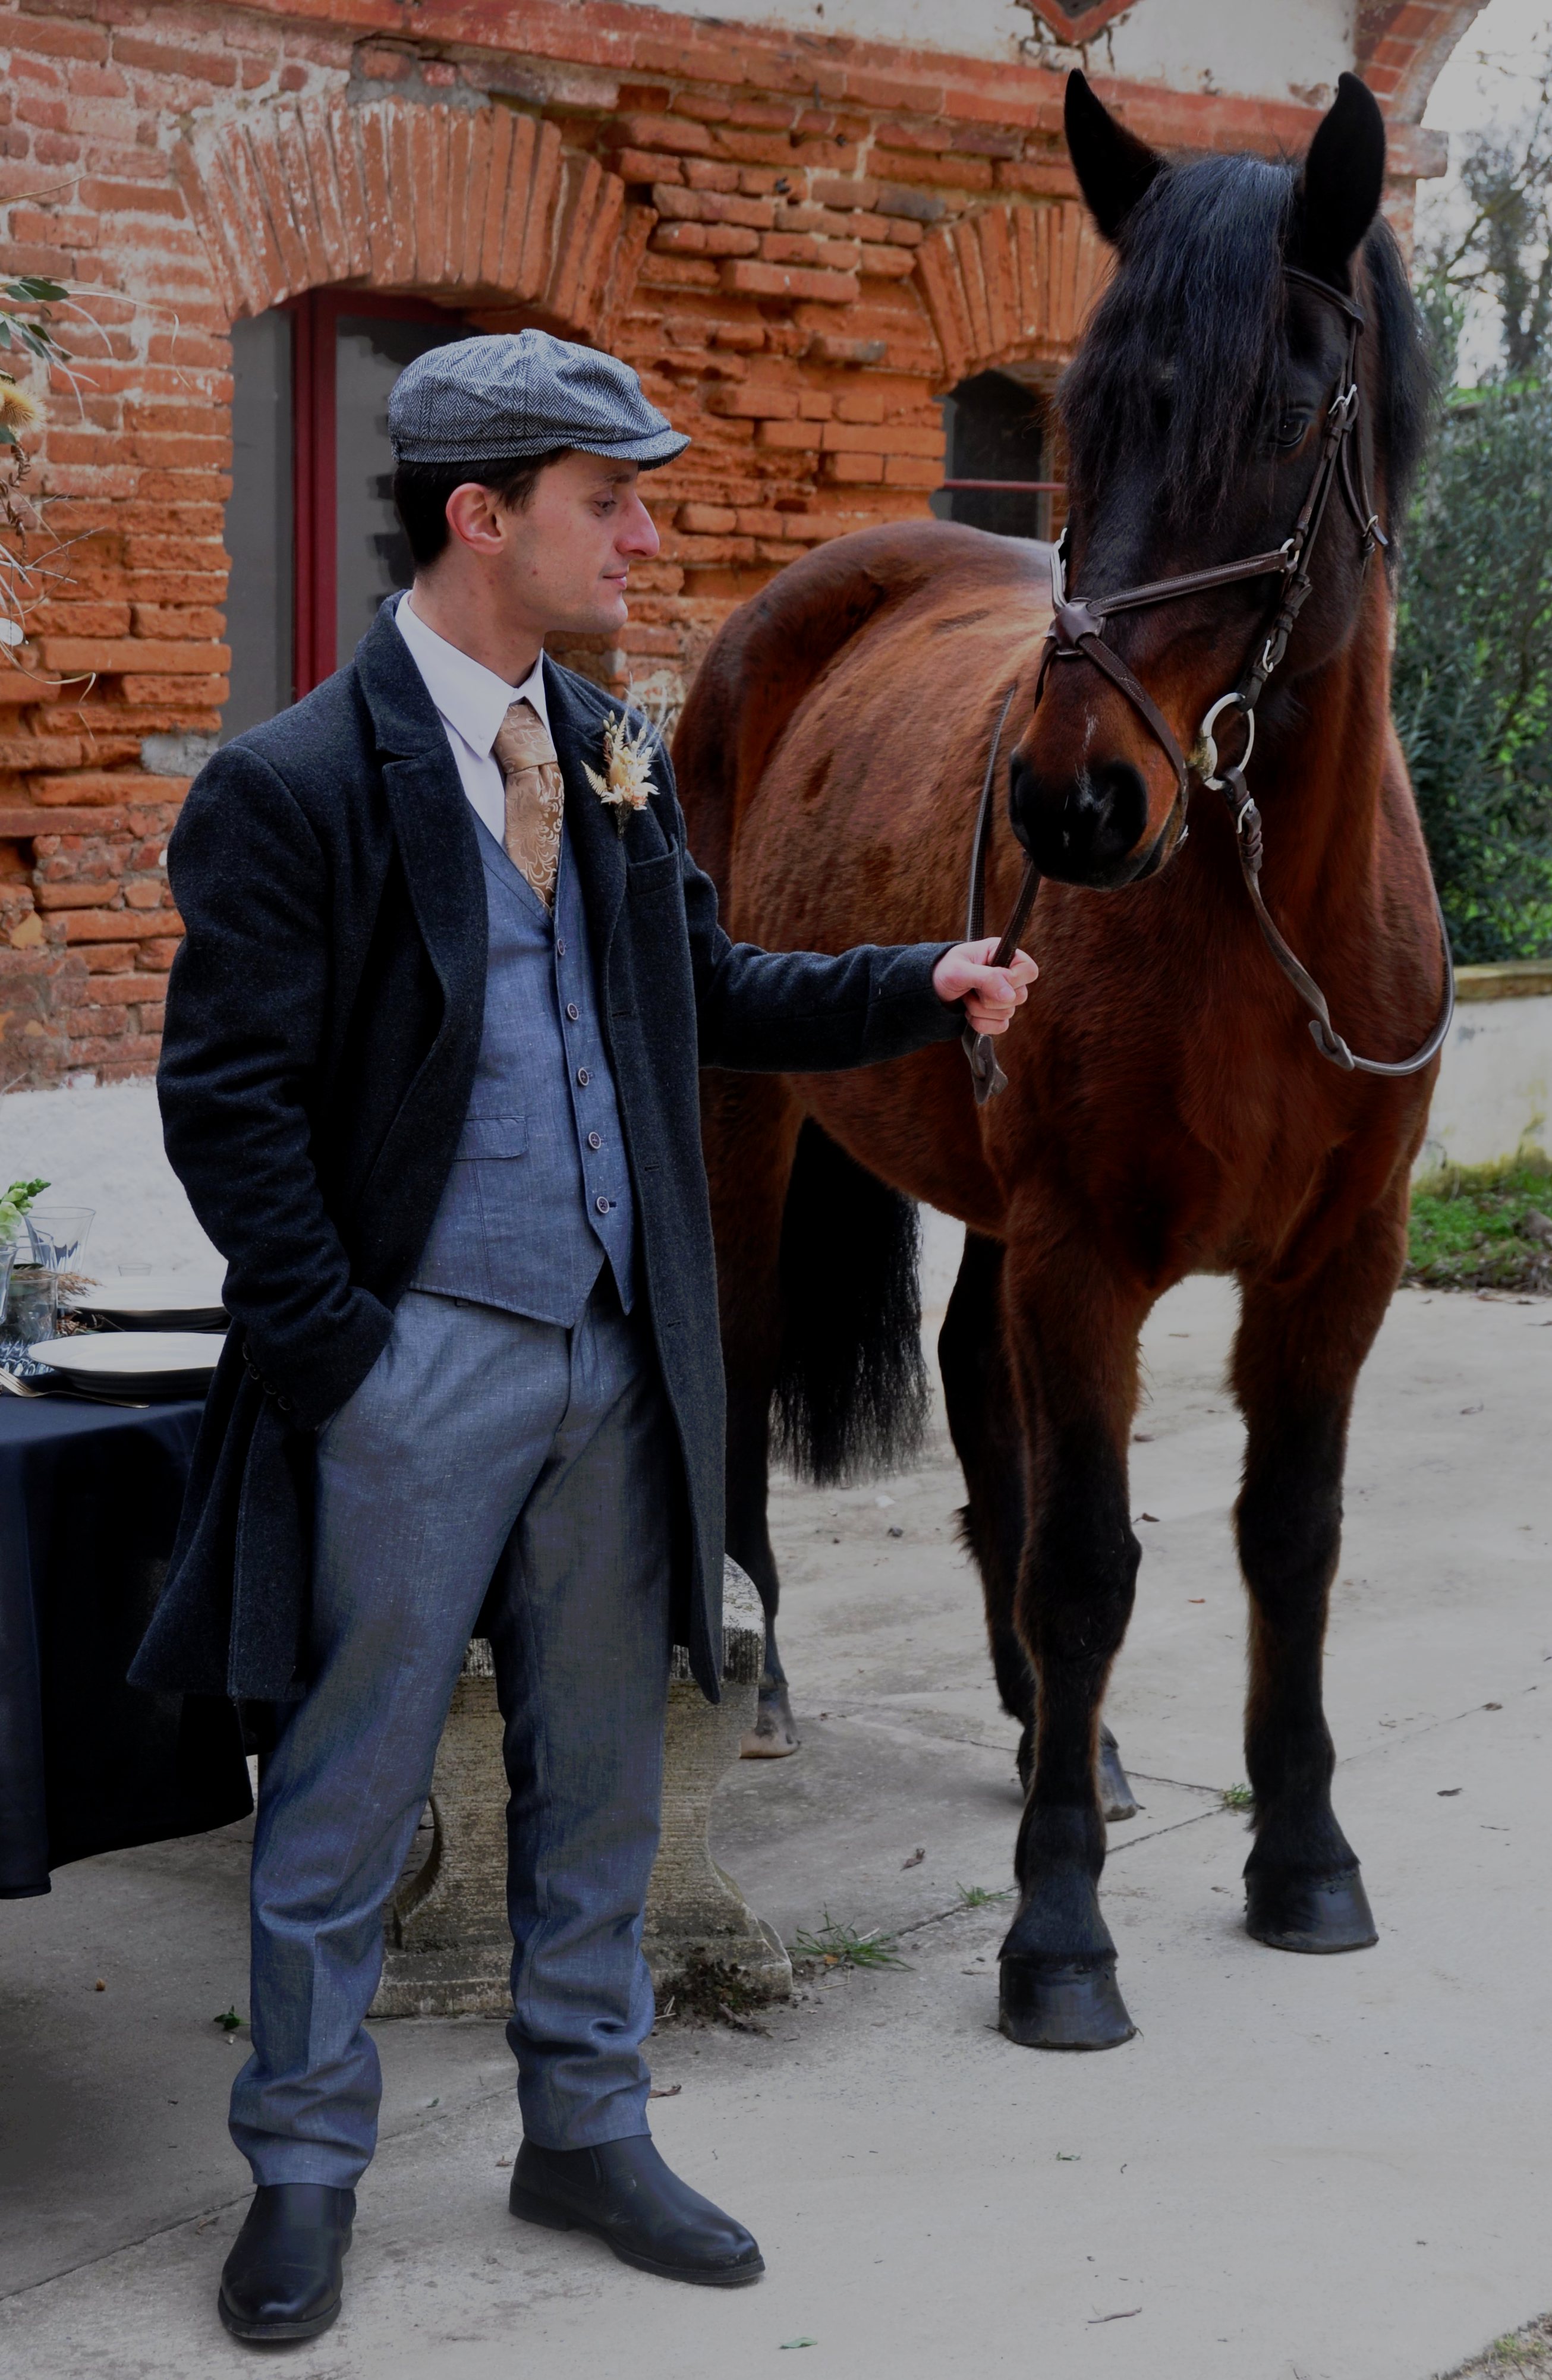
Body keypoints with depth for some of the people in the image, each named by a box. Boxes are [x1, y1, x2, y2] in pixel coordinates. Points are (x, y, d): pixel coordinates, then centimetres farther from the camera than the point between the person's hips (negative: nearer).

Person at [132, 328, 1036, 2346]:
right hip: (417, 1363, -6)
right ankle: (305, 2168, 22)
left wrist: (917, 988, 2)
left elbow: (709, 995, 16)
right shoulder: (296, 784, -11)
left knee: (601, 1773, 16)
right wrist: (333, 1345, -14)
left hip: (613, 1353, 6)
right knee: (350, 1782, 6)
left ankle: (588, 2131, 31)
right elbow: (226, 1097, -12)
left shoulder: (617, 759, 9)